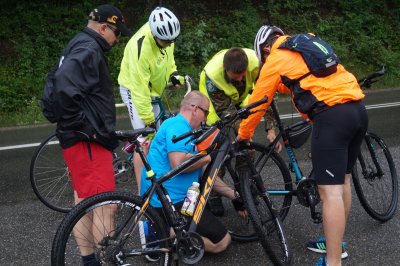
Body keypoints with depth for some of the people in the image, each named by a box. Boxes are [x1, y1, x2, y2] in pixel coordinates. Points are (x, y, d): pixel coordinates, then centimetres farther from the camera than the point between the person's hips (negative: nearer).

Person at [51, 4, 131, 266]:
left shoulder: (82, 46, 17)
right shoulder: (88, 49, -16)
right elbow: (65, 88, -31)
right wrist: (81, 126, -22)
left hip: (85, 139, 11)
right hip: (88, 141, -11)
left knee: (85, 202, 16)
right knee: (105, 205, -9)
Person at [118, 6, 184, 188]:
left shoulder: (164, 34, -16)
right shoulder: (140, 49, -37)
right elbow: (139, 89, -31)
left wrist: (172, 73, -2)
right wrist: (149, 120, -26)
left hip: (155, 88, 8)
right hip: (134, 89, -7)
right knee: (145, 141, -14)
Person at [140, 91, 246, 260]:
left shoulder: (183, 128, 19)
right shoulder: (177, 125, -13)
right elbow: (178, 164, -29)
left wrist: (235, 196, 13)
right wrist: (210, 156, -14)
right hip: (169, 201, -11)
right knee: (222, 241, -8)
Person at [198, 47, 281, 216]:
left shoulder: (255, 62, -35)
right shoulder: (212, 74, -40)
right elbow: (225, 109, -33)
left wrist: (270, 129, -28)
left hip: (240, 97, 3)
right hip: (217, 101, -3)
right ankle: (213, 195, 5)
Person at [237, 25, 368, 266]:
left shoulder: (275, 59, 6)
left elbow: (258, 102, 11)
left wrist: (243, 135, 23)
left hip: (332, 115, -8)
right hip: (358, 109, 8)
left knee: (330, 192, -7)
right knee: (343, 182, 18)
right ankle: (336, 244, 32)